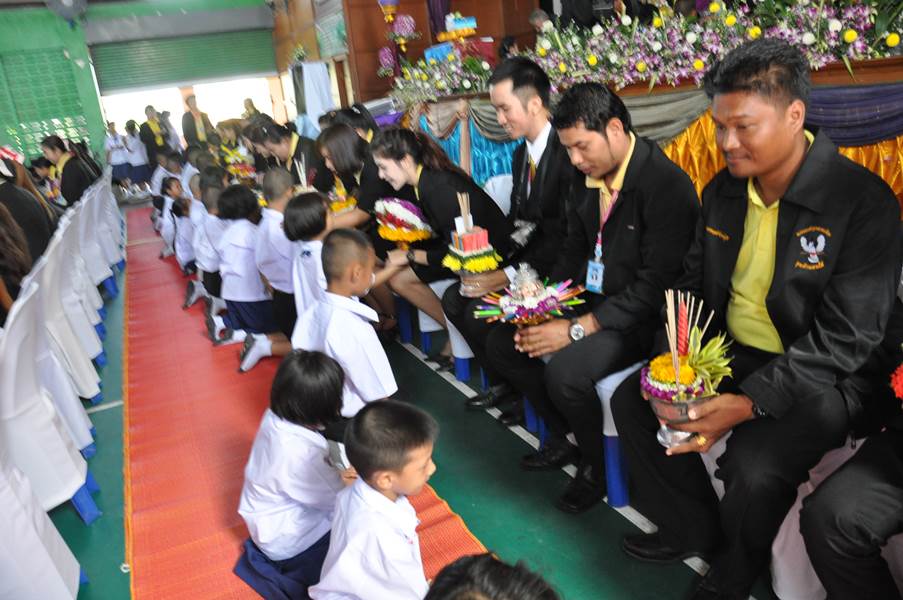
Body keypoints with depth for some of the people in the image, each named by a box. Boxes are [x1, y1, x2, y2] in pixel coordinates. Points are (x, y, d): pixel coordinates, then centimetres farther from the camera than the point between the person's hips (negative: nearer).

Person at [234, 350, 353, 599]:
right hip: (285, 539, -8)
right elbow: (337, 499, -22)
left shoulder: (277, 417, -16)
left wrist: (337, 475, -8)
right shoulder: (298, 455, -39)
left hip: (276, 514, 8)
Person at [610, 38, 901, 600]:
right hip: (730, 354, 7)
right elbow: (695, 284, 7)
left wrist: (749, 403, -31)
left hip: (820, 377, -6)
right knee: (632, 399, -2)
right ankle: (693, 527, 17)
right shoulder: (723, 191, 1)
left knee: (753, 465, -29)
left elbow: (846, 339, -22)